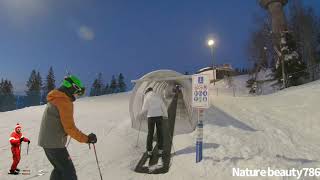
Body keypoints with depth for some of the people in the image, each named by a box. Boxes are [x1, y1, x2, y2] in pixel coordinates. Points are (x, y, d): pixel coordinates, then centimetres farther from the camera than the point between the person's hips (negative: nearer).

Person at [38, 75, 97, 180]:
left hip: (46, 141, 10)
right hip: (55, 143, -10)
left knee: (59, 169, 21)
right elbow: (69, 127, -21)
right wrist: (86, 139, -15)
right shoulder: (65, 102, -18)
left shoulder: (54, 99, 12)